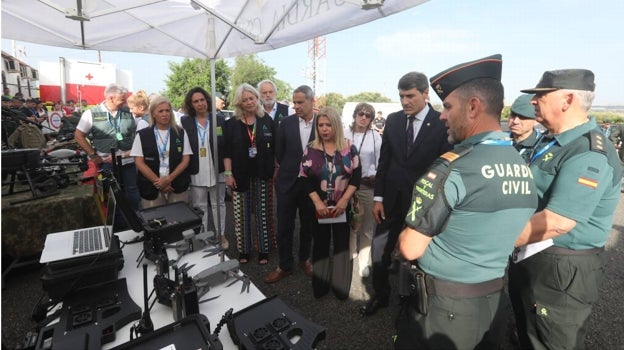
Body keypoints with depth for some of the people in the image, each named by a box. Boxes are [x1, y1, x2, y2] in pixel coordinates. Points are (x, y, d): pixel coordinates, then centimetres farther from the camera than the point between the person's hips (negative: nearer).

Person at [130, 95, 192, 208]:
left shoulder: (181, 133, 5)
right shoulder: (142, 135, 3)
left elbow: (186, 160, 2)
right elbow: (139, 162, 0)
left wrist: (169, 179, -10)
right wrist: (157, 181, -9)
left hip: (178, 185, 1)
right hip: (151, 186, 0)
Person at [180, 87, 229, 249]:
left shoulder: (219, 120, -1)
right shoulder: (185, 121, 0)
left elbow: (226, 145, 0)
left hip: (217, 171, 0)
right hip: (196, 173, 0)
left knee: (218, 204, 13)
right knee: (199, 206, 11)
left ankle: (221, 235, 27)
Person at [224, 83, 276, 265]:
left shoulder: (267, 121, 3)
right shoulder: (231, 123, 1)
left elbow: (275, 148, 6)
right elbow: (227, 151, 1)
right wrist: (228, 174, -5)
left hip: (262, 174, 1)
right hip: (240, 175, 0)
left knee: (263, 213, 7)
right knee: (241, 214, 6)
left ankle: (263, 250, 20)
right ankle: (243, 250, 22)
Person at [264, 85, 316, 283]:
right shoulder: (286, 123, -2)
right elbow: (279, 152, 5)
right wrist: (286, 169, 10)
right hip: (288, 182, 1)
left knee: (308, 225, 15)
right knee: (284, 226, 7)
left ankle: (304, 259, 36)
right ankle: (285, 265, 24)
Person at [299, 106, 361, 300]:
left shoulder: (349, 147, -3)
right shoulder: (311, 149, -3)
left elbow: (356, 175, -4)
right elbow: (305, 179, -5)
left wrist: (344, 200, -13)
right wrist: (317, 202, -13)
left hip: (343, 206, 0)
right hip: (319, 207, 0)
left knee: (342, 244, 9)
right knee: (320, 244, 12)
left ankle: (341, 286, 27)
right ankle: (320, 285, 29)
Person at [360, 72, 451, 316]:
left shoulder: (442, 124, -9)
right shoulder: (393, 120, 3)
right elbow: (383, 161, 4)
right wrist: (378, 197, 1)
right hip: (391, 201, 4)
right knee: (379, 252, 11)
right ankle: (380, 295, 36)